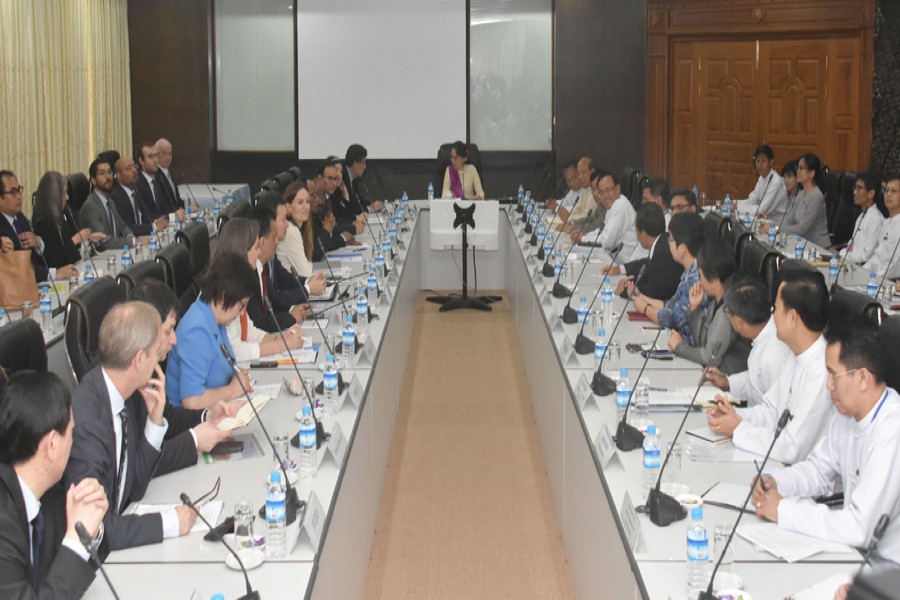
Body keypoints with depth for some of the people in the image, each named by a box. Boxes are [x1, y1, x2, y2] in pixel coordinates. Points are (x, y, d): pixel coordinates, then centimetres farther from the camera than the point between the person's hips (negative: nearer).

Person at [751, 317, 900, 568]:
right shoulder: (846, 414, 1)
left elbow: (859, 529, -30)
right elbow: (819, 468, 16)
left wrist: (783, 510, -19)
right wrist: (775, 482, -4)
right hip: (855, 550, 7)